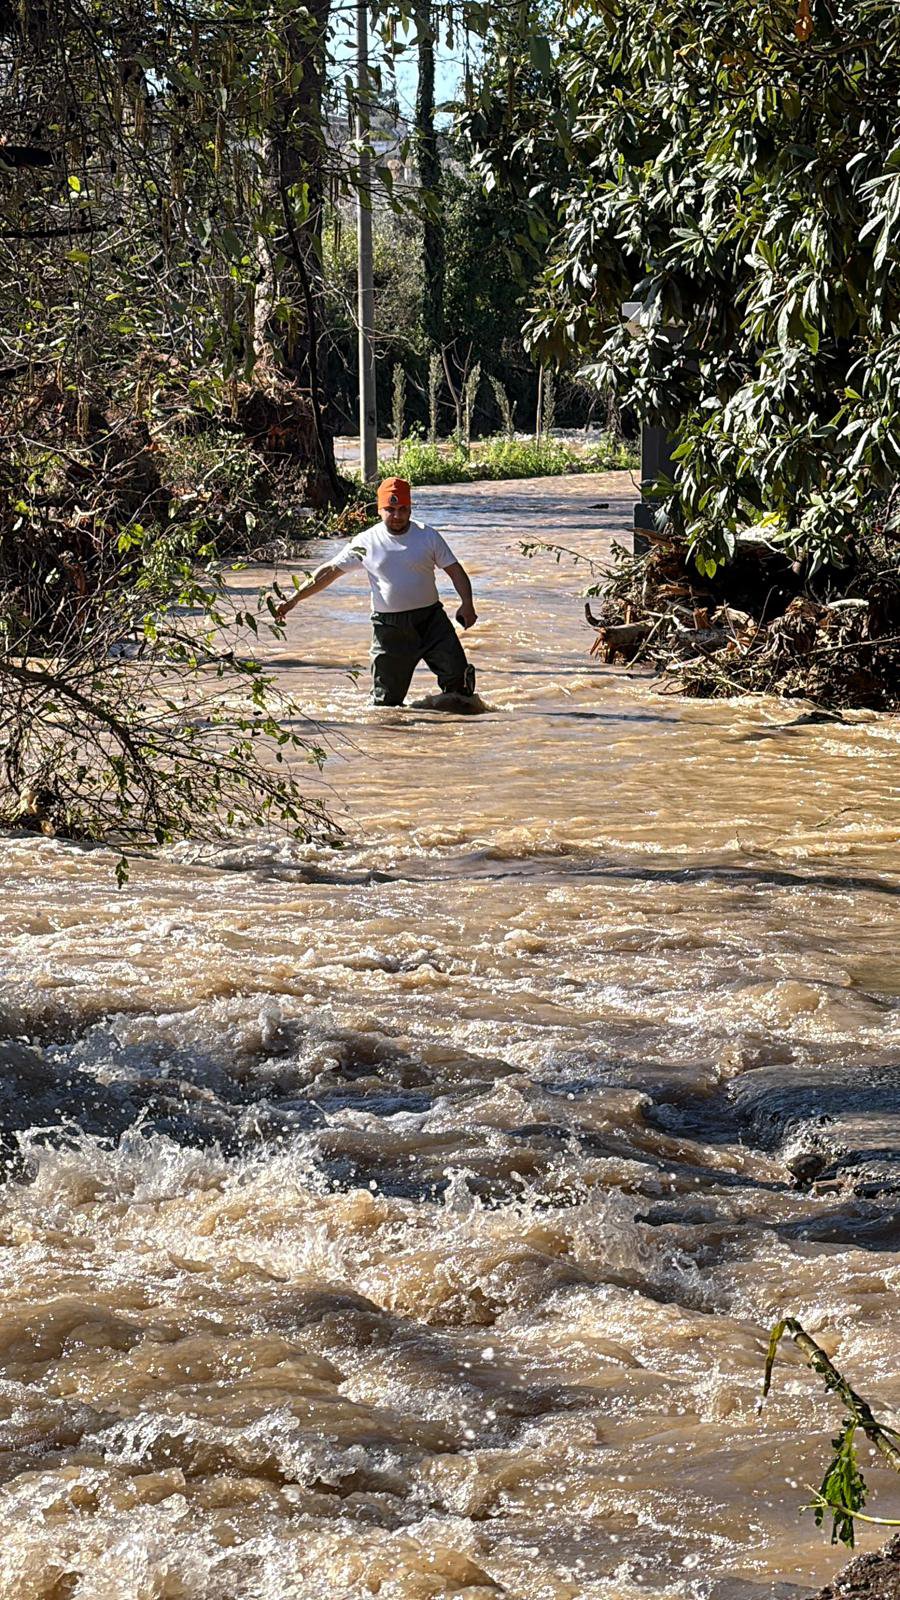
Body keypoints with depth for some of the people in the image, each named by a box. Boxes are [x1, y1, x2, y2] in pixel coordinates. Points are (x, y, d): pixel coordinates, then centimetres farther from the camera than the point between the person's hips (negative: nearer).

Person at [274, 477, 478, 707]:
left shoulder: (428, 536, 2)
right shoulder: (366, 542, 0)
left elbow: (454, 570, 5)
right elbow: (329, 571, 3)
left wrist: (467, 603, -13)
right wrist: (294, 599, -3)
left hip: (430, 618, 0)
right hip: (389, 626, 0)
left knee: (457, 674, -9)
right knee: (386, 699, 0)